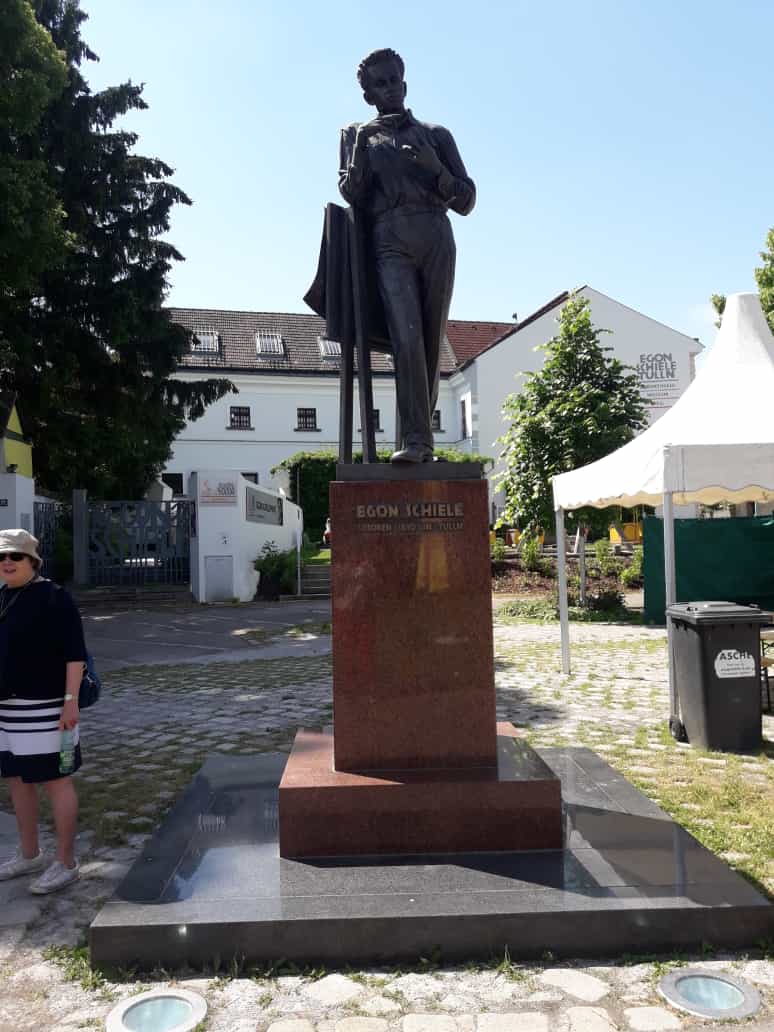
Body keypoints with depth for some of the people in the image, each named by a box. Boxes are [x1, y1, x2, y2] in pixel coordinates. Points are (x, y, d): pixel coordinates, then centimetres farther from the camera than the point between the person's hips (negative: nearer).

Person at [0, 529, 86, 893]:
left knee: (55, 781, 0)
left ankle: (65, 863, 11)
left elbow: (74, 654, -15)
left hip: (43, 705, -8)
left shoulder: (54, 597, -12)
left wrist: (71, 700, -21)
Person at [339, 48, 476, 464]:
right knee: (406, 339, -20)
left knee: (432, 341, -5)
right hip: (389, 243, -2)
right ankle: (416, 441, -24)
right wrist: (361, 145, -2)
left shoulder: (436, 134, 22)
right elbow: (351, 196, 11)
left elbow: (466, 201, 15)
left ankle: (420, 436, -1)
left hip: (436, 238, 2)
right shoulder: (355, 133, 22)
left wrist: (436, 168, -1)